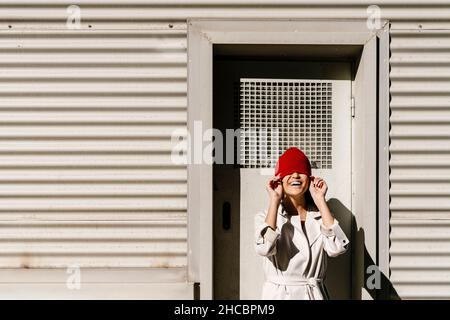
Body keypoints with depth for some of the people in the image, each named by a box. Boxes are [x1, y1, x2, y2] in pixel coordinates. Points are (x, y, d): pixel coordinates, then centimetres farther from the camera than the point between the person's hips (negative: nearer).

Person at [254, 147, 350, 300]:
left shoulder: (319, 215, 6)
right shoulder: (265, 216, 0)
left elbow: (336, 248, -13)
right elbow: (264, 248, -21)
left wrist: (320, 200, -6)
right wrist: (274, 200, -12)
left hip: (315, 293, 2)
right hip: (279, 294, -2)